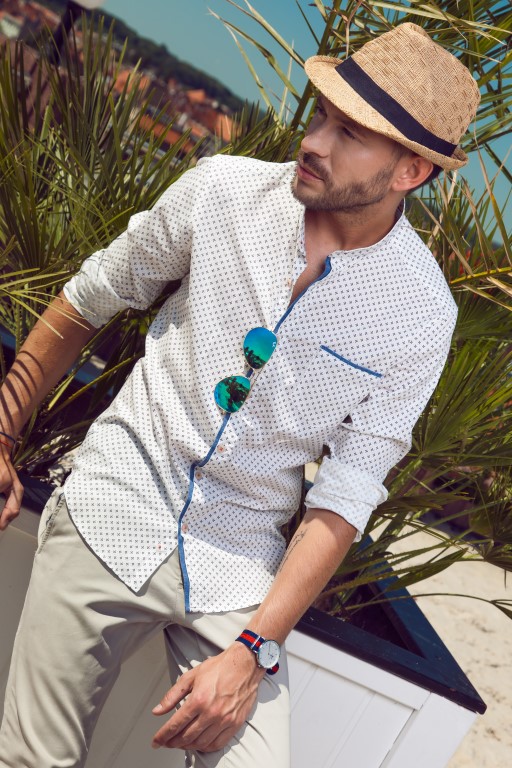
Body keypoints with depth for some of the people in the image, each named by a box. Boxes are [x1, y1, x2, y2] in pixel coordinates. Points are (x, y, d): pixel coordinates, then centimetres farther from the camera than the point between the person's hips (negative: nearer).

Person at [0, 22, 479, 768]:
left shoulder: (421, 314, -10)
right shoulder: (224, 189, -8)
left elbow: (347, 494, -7)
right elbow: (89, 299, 6)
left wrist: (255, 649, -14)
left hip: (237, 564, 0)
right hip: (112, 516, 0)